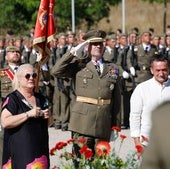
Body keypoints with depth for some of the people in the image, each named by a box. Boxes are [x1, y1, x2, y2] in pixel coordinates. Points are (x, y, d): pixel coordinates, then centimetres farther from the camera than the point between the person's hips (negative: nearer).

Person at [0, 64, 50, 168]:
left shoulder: (41, 99, 15)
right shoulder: (12, 99, -4)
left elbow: (48, 124, 27)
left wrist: (47, 117, 3)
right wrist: (29, 114, -19)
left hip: (40, 149, 6)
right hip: (20, 150, -6)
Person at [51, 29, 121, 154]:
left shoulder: (112, 69, 14)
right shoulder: (79, 66, 8)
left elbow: (116, 98, 14)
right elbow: (56, 71, -6)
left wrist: (115, 125, 11)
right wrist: (73, 52, -5)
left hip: (104, 124, 3)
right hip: (82, 122, -2)